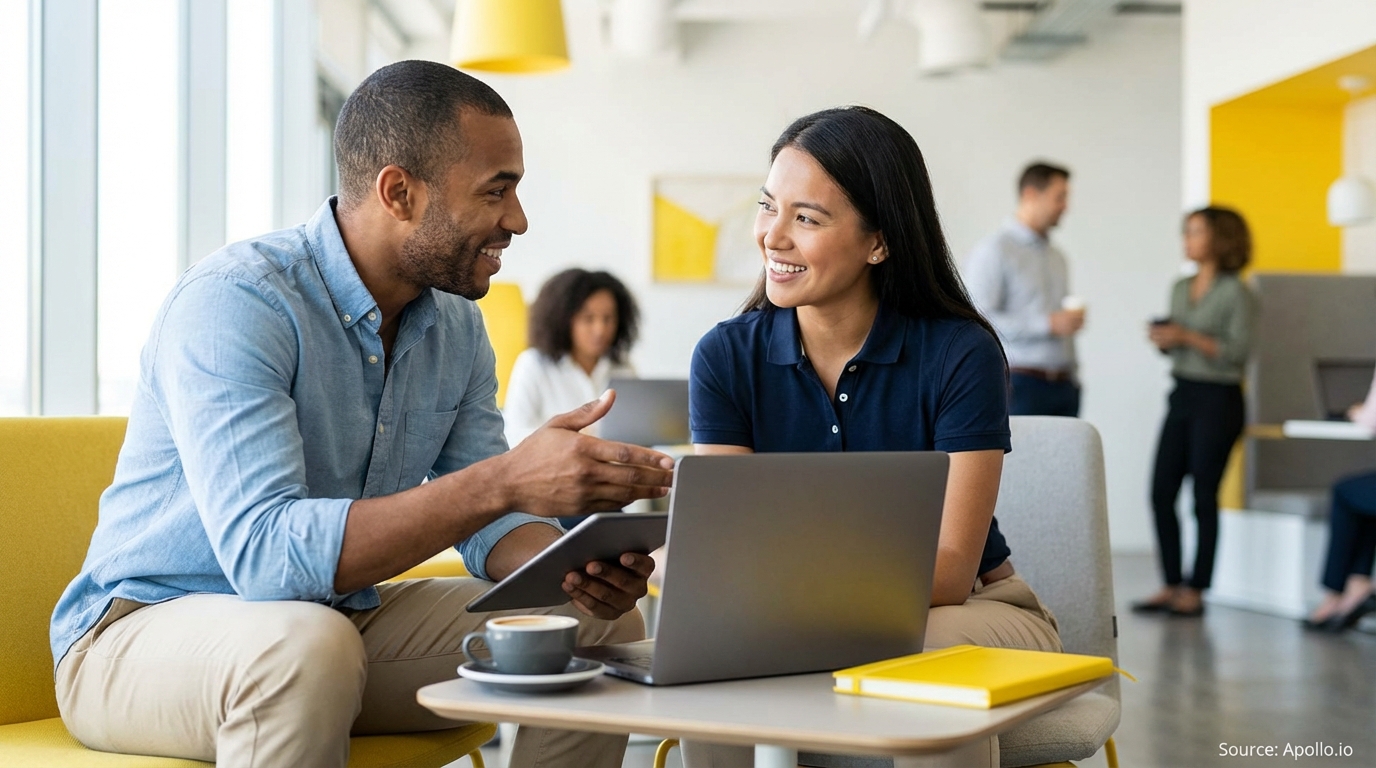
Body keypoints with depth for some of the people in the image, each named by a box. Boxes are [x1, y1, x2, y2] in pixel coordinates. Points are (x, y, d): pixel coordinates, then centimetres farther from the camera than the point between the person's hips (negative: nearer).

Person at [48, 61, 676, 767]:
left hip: (343, 619, 7)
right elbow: (263, 553, -35)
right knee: (308, 643, -40)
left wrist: (572, 569, -20)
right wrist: (505, 481, -40)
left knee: (602, 625, -1)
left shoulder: (456, 324, 2)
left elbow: (487, 522, 4)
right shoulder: (232, 303, -24)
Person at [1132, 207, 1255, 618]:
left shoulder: (1236, 292, -8)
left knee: (1204, 497, -2)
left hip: (1218, 399, -7)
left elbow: (1239, 352, -14)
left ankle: (1195, 591, 6)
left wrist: (1189, 337, -20)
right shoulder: (1180, 289, 13)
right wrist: (1160, 338, -1)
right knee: (1161, 492, 2)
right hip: (1182, 395, 7)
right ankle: (1171, 586, 11)